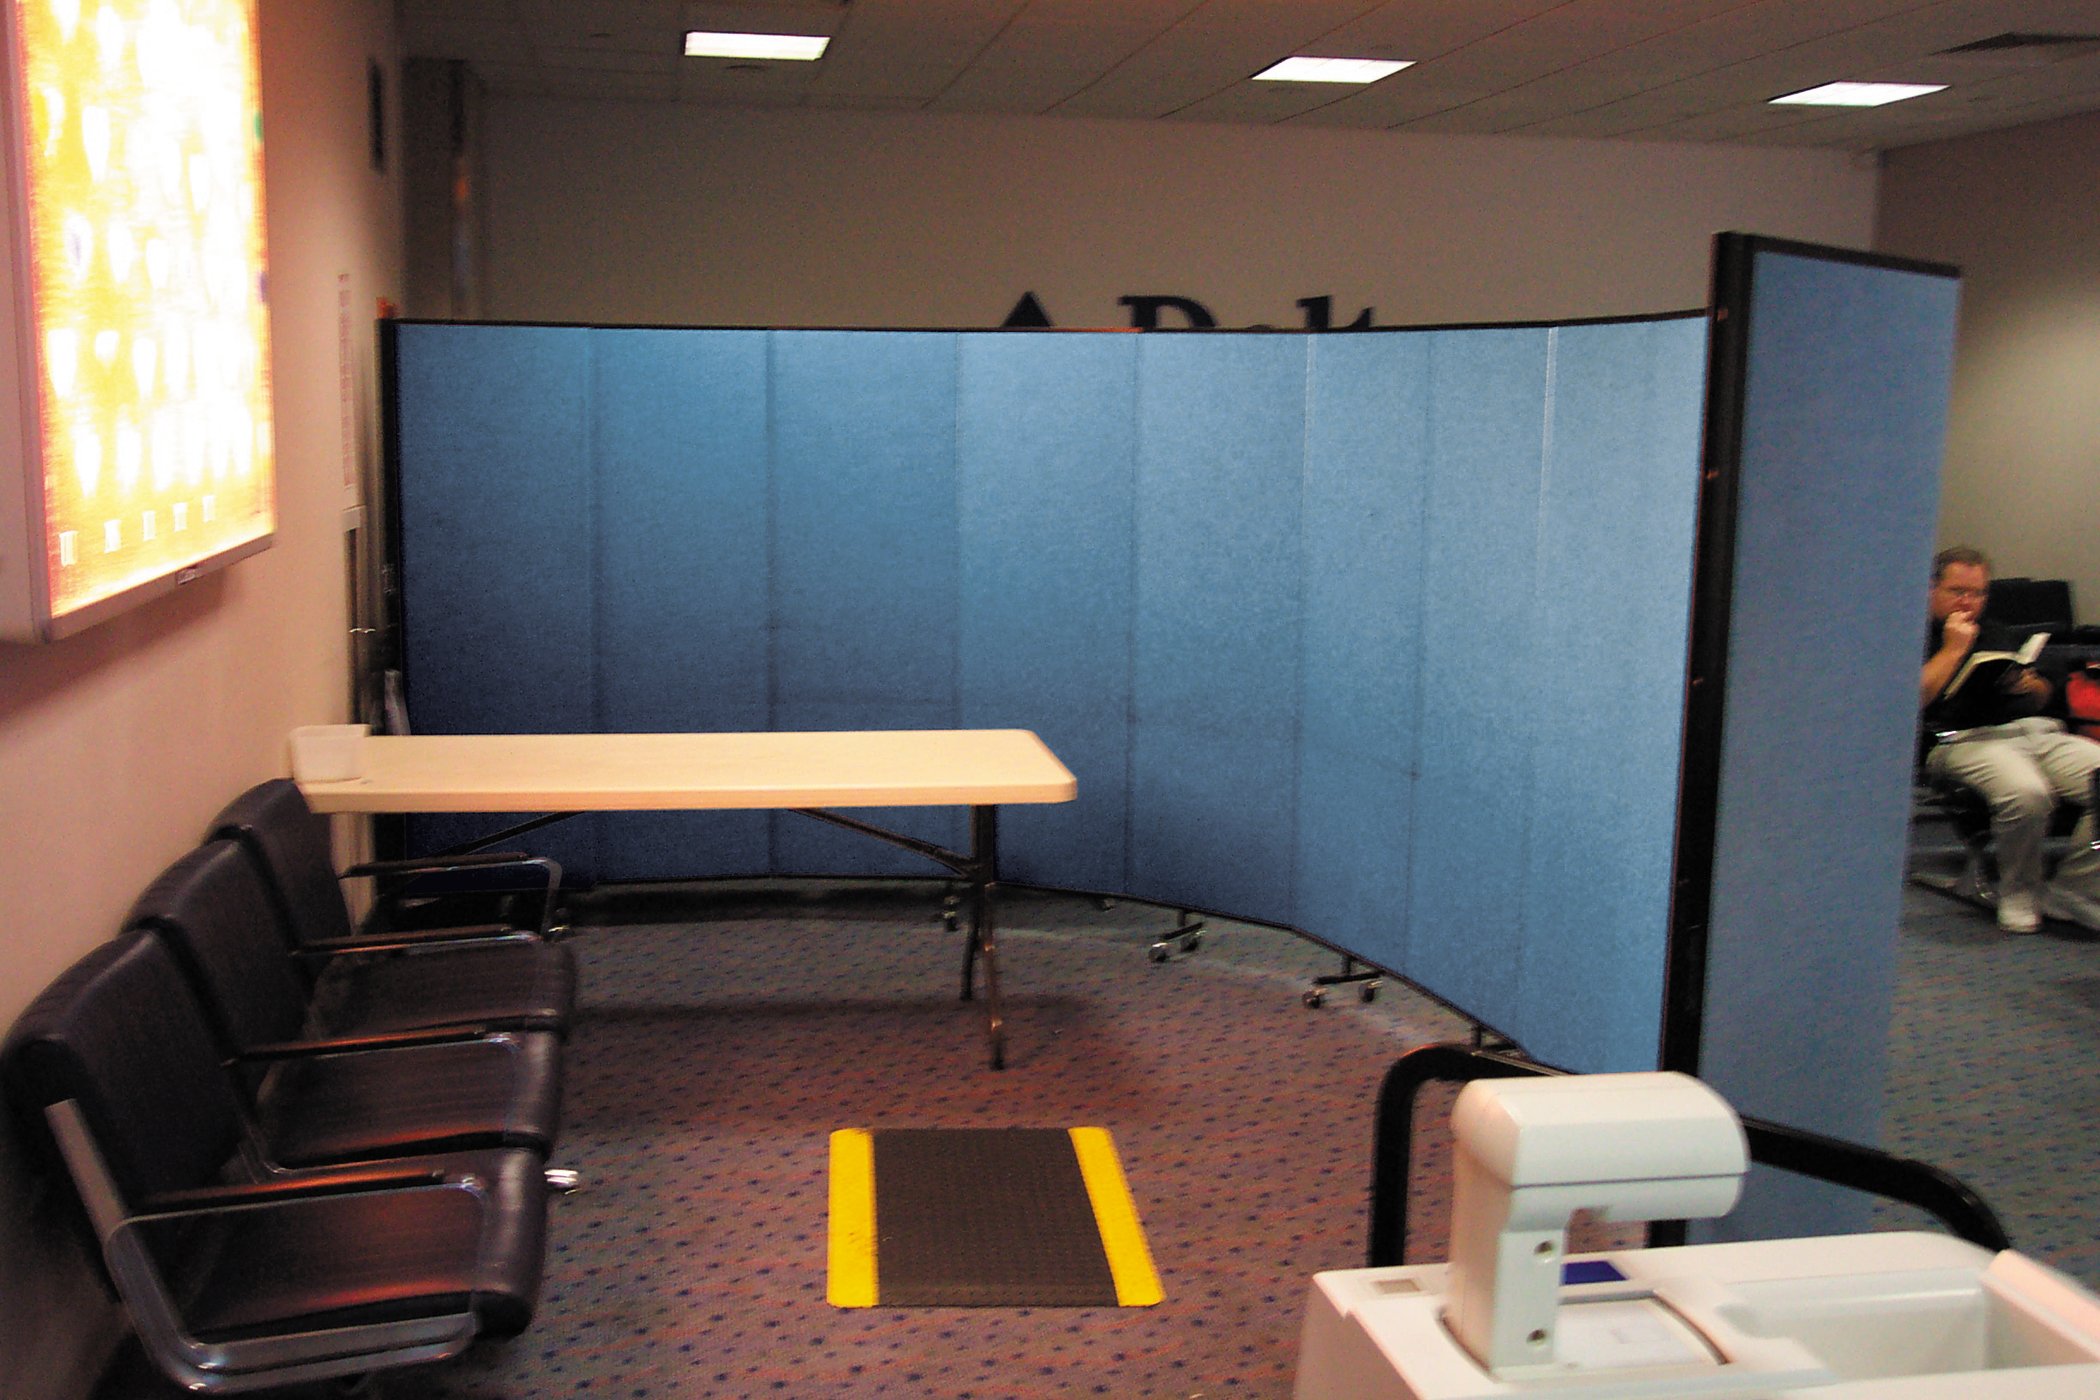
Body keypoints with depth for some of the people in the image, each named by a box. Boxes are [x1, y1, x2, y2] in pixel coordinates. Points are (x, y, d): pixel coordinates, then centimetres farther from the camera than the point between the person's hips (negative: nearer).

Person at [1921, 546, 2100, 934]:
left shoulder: (1996, 634, 32)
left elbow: (2042, 696, 33)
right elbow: (1912, 699, -9)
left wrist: (2030, 684, 8)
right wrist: (1954, 650, -3)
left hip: (2035, 729, 7)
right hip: (1965, 738, -7)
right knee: (2026, 793, -39)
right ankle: (2019, 894, -12)